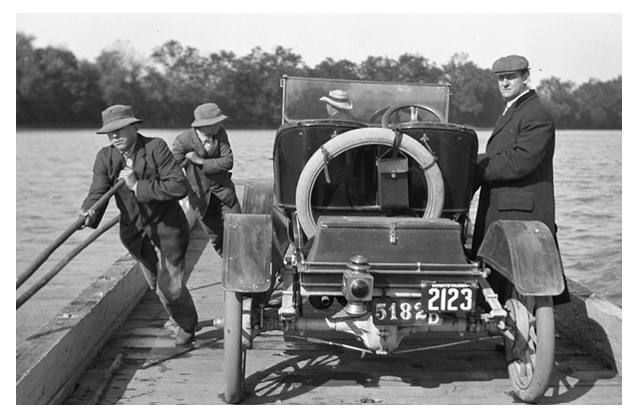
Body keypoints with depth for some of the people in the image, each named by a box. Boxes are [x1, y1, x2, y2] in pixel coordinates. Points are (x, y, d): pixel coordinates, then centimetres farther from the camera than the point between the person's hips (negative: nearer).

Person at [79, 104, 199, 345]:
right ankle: (182, 319, 48)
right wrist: (89, 214, -41)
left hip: (167, 227, -5)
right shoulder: (106, 157, -9)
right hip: (134, 230, 5)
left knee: (170, 285, -2)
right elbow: (98, 191, -19)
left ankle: (188, 327, 28)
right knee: (156, 284, 21)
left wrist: (137, 186, -32)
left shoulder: (156, 148, -22)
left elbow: (179, 187, -31)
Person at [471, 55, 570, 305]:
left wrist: (475, 169, -14)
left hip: (522, 214, -10)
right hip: (499, 212, 10)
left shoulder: (538, 115, -11)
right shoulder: (508, 113, 21)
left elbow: (520, 162, -21)